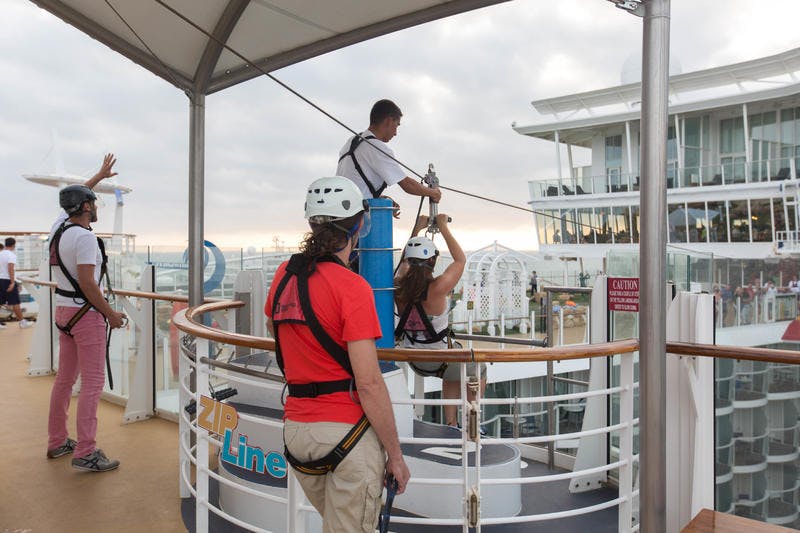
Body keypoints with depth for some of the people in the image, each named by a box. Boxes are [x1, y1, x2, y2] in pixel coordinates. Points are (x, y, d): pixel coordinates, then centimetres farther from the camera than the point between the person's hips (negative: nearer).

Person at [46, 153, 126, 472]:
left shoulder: (59, 227, 7)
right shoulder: (85, 237, -17)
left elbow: (74, 198, 27)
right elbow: (87, 282, -23)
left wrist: (100, 175, 37)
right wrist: (111, 314, -14)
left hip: (64, 311, 9)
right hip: (86, 314, -9)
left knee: (65, 378, 16)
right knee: (92, 383, -6)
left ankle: (57, 442, 26)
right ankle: (85, 453, -6)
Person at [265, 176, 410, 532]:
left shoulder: (285, 274, 4)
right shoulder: (352, 286, -16)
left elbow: (272, 324, 26)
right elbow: (369, 383, -18)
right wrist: (395, 454, -10)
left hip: (295, 428, 7)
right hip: (346, 432, -7)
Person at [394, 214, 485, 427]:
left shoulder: (399, 287, -12)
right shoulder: (437, 288, -26)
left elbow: (405, 260, 10)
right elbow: (460, 259, -10)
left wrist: (418, 228, 14)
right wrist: (443, 227, -2)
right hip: (439, 362, -5)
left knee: (454, 373, 35)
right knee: (479, 369, 26)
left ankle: (451, 422, 36)